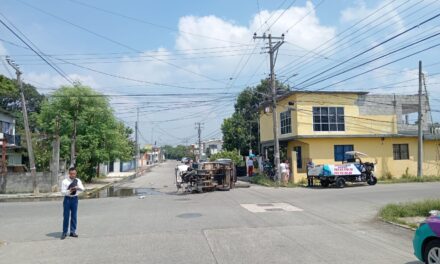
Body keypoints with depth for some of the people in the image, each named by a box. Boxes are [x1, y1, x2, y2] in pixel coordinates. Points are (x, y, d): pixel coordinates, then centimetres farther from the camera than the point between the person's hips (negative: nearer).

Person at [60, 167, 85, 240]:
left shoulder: (78, 181, 2)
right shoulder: (65, 181, -4)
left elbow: (82, 189, -11)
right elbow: (62, 192, -7)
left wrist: (77, 188, -32)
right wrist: (69, 191, -25)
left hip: (74, 199, 2)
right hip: (67, 199, -2)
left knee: (74, 216, 8)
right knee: (66, 216, 1)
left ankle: (73, 232, 19)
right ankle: (64, 232, 12)